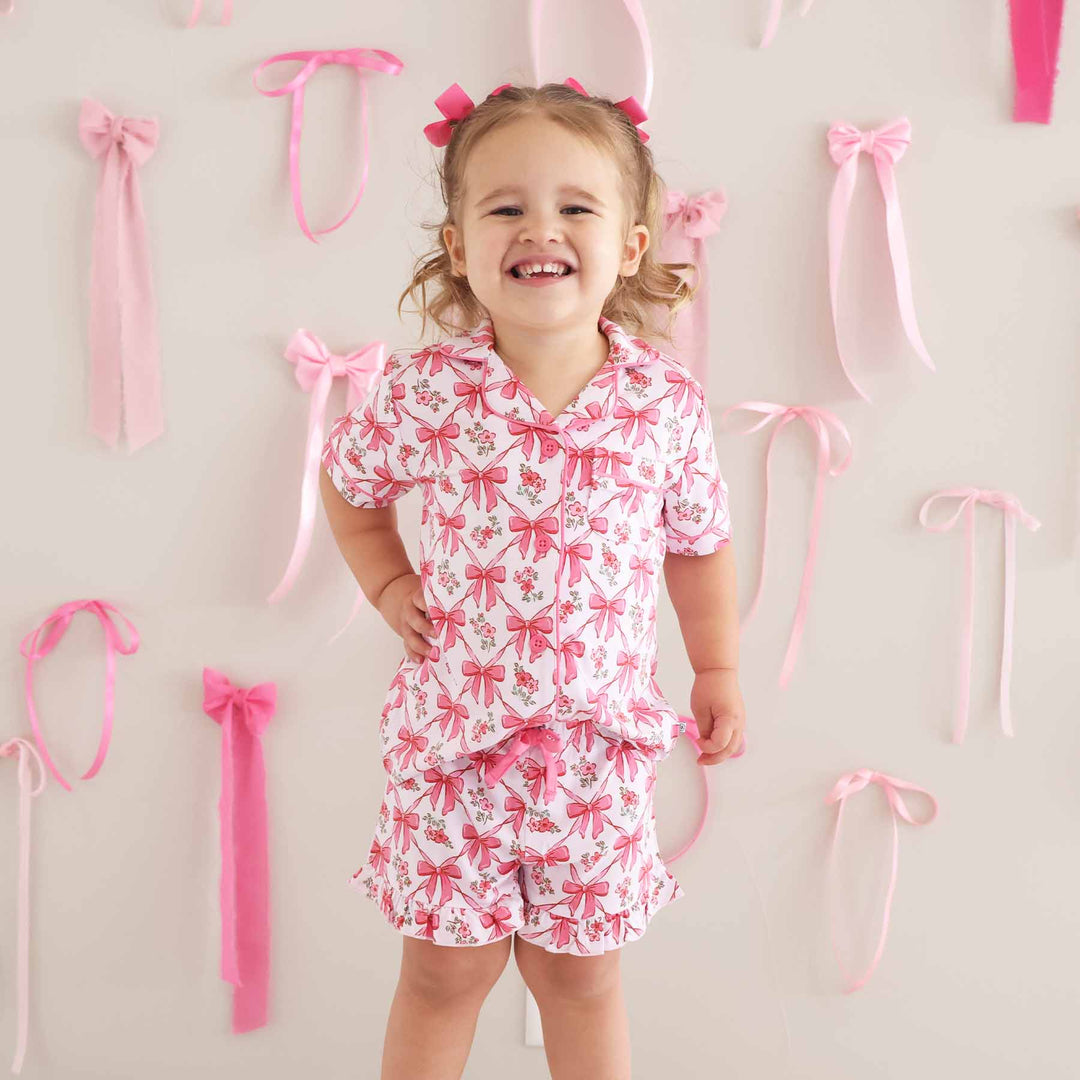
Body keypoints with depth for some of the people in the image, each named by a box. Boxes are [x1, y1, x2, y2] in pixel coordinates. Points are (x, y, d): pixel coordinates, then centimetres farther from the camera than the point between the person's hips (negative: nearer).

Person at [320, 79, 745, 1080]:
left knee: (581, 973, 17)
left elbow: (699, 540, 8)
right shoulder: (423, 392, -11)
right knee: (446, 970, 14)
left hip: (600, 742, 1)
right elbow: (348, 481, 11)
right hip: (453, 734, 0)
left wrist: (718, 671, 12)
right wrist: (388, 585, 1)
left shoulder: (667, 403, -8)